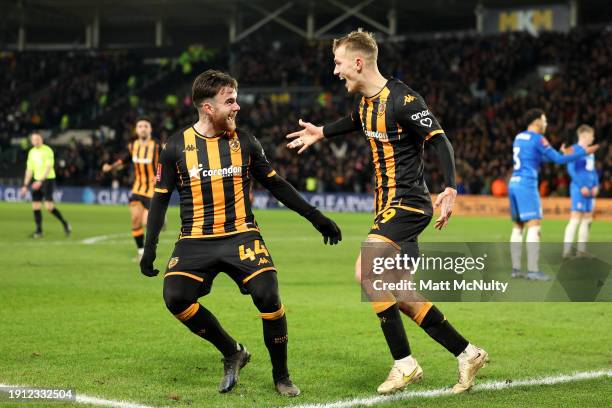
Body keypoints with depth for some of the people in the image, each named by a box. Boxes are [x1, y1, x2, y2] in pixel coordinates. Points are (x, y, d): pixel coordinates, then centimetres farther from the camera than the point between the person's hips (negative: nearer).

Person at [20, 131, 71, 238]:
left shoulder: (47, 150, -10)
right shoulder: (31, 152, 11)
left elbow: (48, 167, -18)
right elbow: (29, 170, 15)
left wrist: (41, 181, -29)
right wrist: (25, 185, 10)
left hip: (48, 180, -7)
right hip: (37, 181, 7)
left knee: (49, 206, -16)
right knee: (35, 206, 0)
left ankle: (65, 223, 1)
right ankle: (39, 231, 7)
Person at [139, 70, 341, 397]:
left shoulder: (244, 141, 4)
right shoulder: (177, 146, 0)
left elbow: (275, 184, 13)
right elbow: (161, 198, 8)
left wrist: (315, 216, 10)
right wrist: (149, 247, 1)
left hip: (241, 235, 0)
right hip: (196, 240, 0)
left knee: (267, 296, -20)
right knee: (175, 298, -22)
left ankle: (281, 375, 2)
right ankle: (232, 352, 2)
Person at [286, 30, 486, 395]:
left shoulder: (402, 100, -17)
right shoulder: (363, 99, 11)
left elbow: (440, 141, -19)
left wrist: (450, 189, -29)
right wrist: (321, 133, 39)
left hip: (408, 204, -9)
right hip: (387, 205, 9)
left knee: (366, 270, -22)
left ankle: (404, 364, -13)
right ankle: (467, 354, 15)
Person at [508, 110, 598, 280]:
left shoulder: (519, 137, 17)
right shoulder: (537, 139, -8)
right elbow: (558, 159, -8)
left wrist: (559, 153, 34)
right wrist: (583, 152, 1)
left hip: (514, 183, 9)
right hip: (527, 185, -9)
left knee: (518, 228, 11)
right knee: (534, 227, -9)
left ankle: (516, 269, 10)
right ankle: (533, 270, -13)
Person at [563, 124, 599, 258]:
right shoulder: (574, 149, -8)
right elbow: (571, 169, -14)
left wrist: (596, 185, 9)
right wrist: (581, 186, -17)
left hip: (590, 191, 8)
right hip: (578, 189, -8)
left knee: (587, 219, 9)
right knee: (575, 218, -12)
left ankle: (581, 249, 15)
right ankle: (567, 250, -13)